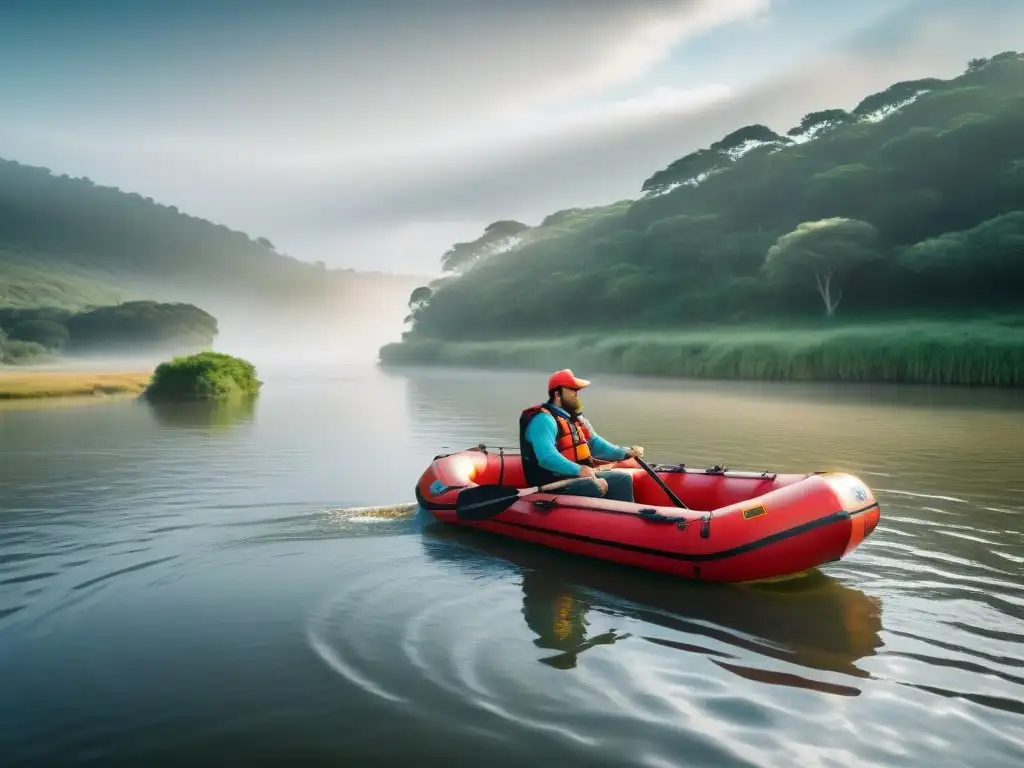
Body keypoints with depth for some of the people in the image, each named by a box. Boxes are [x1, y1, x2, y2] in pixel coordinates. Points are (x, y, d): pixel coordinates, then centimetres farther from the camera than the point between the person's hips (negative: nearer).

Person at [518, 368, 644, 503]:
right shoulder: (544, 420, -17)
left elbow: (596, 445, 18)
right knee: (596, 487, -31)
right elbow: (547, 457, -31)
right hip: (552, 482, -10)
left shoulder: (576, 418, 16)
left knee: (623, 479, 1)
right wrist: (578, 470, -37)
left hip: (578, 475, 10)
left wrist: (626, 453, 5)